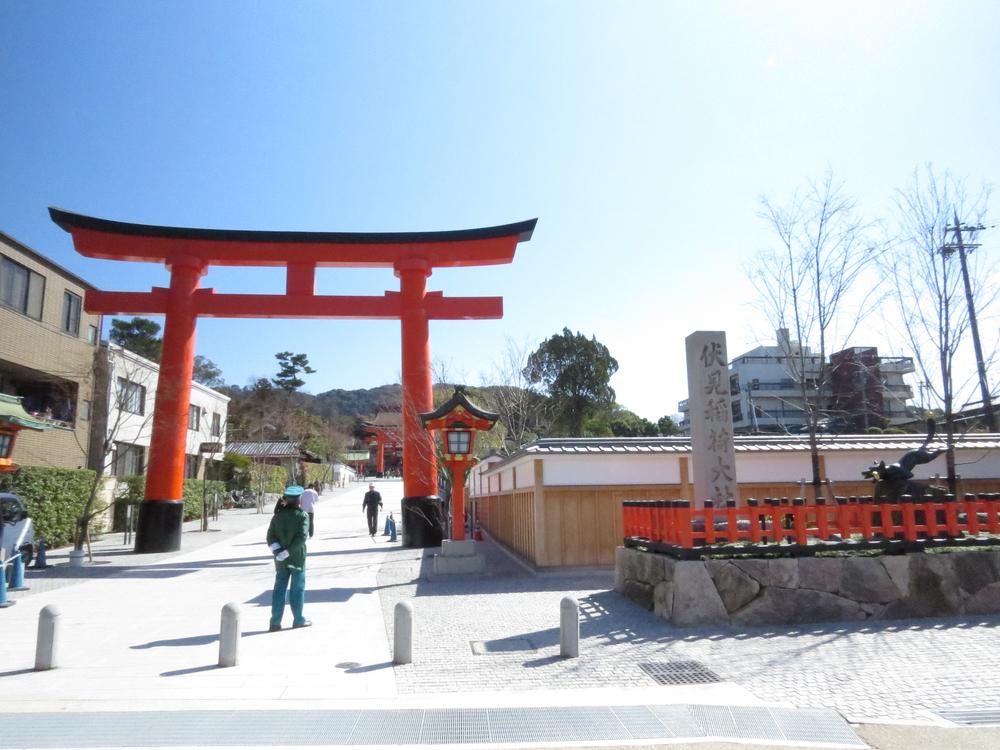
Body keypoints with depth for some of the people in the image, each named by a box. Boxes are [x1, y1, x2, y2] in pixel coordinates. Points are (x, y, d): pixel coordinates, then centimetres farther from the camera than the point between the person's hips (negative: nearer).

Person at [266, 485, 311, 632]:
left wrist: (279, 551, -12)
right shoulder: (302, 515, -10)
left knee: (279, 589, 9)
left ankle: (275, 622, 9)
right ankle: (298, 620, 16)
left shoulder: (278, 515, 3)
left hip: (281, 559, 4)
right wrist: (287, 552, -17)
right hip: (297, 558, -4)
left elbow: (270, 536, -4)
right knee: (297, 589, 7)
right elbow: (301, 537, -20)